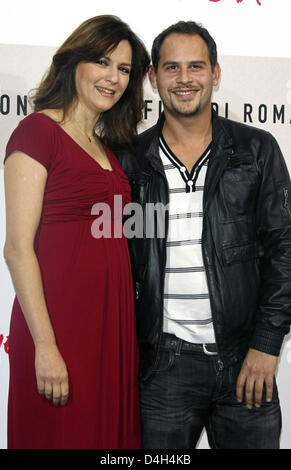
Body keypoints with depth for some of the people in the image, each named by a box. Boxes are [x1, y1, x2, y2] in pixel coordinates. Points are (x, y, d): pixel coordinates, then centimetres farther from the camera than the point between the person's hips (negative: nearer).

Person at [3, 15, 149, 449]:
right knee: (60, 435, 4)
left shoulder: (105, 147, 16)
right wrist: (45, 346, -17)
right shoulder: (38, 130, -6)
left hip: (112, 320, 7)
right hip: (60, 320, -7)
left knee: (112, 432, 14)